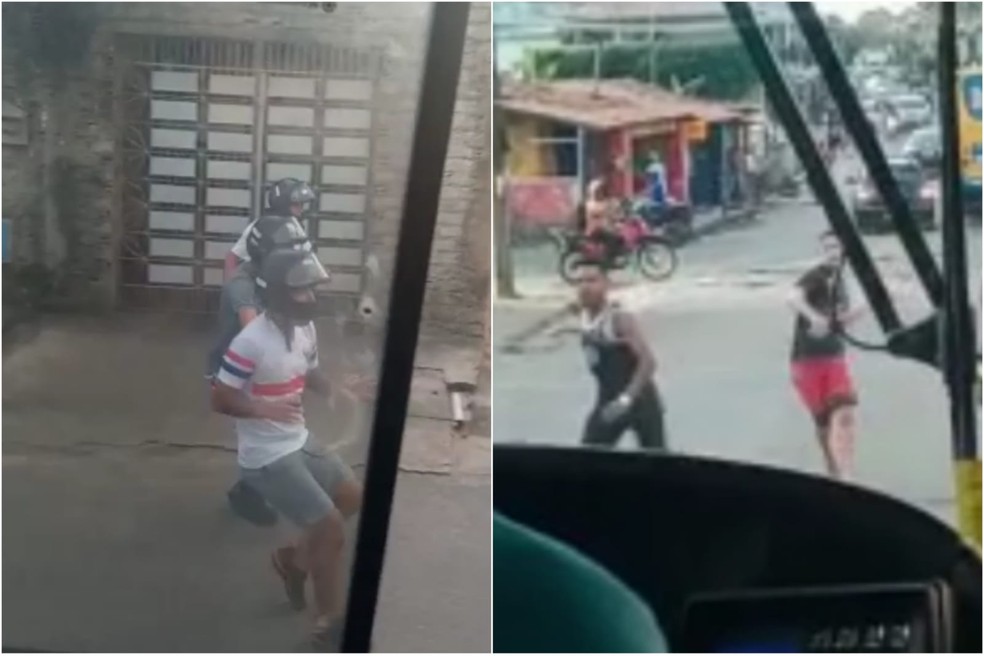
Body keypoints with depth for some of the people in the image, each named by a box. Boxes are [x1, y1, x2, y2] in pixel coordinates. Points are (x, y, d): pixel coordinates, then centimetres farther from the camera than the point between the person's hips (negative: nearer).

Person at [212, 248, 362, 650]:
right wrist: (264, 409, -34)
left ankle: (293, 558, 34)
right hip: (267, 458, -9)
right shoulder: (251, 342, -25)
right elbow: (219, 399, -20)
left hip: (300, 443, 9)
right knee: (331, 528, -9)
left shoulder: (305, 329, 1)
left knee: (352, 498, 17)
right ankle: (328, 627, 6)